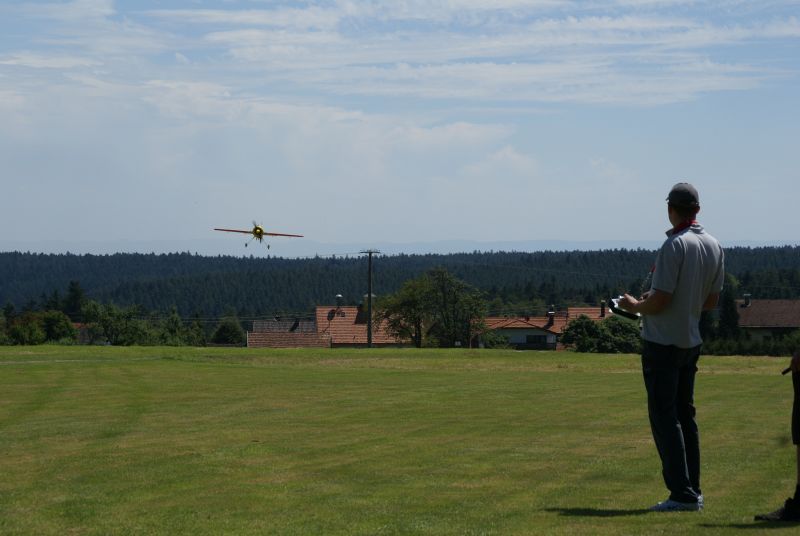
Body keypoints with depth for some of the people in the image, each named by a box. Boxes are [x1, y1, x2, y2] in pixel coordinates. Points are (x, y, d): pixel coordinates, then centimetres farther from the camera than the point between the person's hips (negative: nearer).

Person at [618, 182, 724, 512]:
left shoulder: (675, 245, -19)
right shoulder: (714, 247, 6)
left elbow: (659, 301, -21)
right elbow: (712, 301, 12)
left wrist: (634, 305, -2)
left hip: (663, 344, -8)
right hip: (691, 342, 8)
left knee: (664, 417, -5)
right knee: (685, 415, 15)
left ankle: (682, 493, -9)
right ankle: (693, 491, 17)